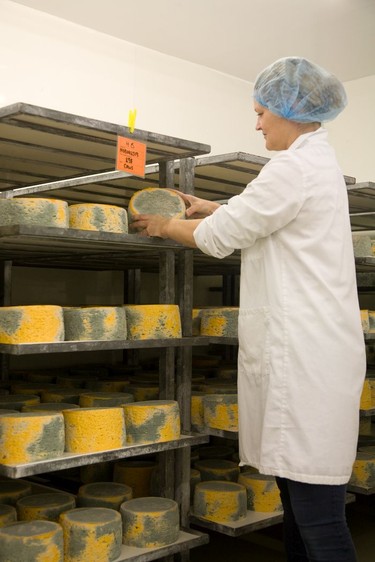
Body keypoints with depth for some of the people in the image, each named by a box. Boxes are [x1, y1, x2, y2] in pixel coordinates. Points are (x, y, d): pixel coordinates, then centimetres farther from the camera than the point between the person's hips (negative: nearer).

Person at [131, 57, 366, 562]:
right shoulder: (317, 160, 19)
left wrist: (164, 225, 10)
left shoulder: (295, 165, -13)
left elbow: (220, 236, -7)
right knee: (298, 490, 15)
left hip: (304, 353, -10)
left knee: (318, 517, -6)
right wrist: (207, 207, 29)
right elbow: (267, 218, 34)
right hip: (306, 349, 10)